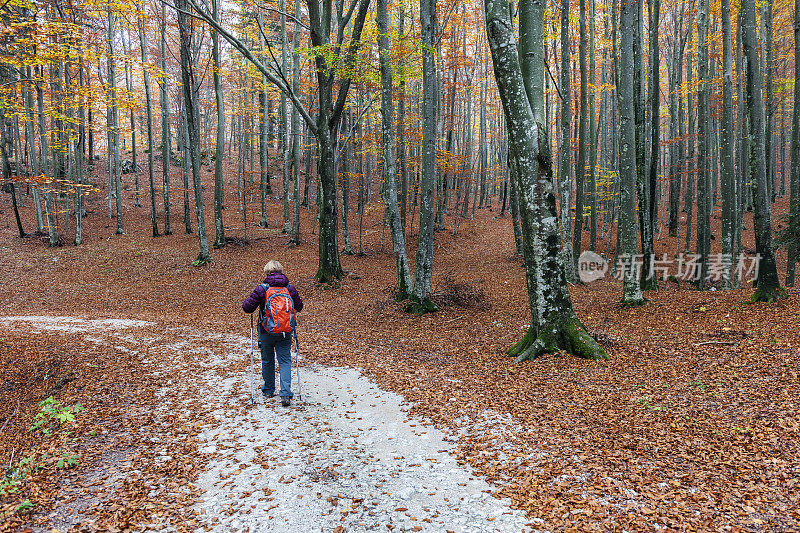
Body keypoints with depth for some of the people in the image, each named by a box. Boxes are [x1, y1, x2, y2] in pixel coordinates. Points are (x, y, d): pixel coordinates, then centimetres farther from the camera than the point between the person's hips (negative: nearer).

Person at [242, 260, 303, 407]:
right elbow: (299, 307, 10)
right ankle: (286, 394, -9)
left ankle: (268, 390, 32)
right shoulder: (290, 288, -2)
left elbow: (247, 307, -9)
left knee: (267, 361, 17)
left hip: (266, 331, -1)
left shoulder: (261, 289, -10)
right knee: (285, 361, 4)